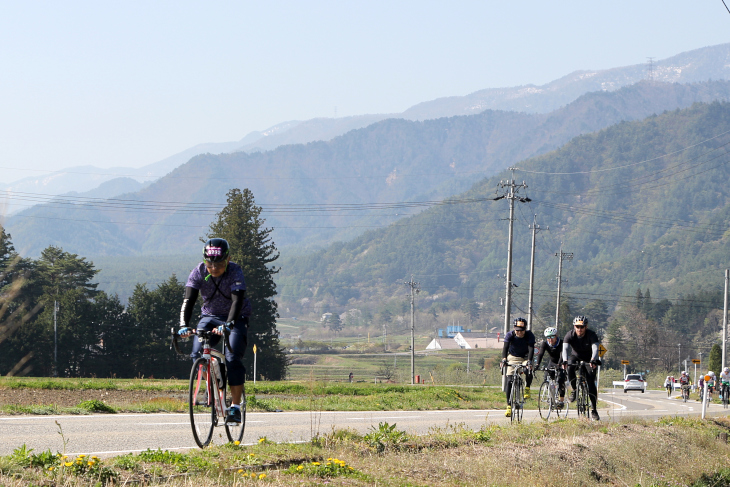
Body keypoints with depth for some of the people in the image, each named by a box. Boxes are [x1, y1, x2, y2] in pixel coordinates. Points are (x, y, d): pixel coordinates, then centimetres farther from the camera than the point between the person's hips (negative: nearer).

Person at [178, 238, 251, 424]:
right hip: (210, 316, 3)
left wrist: (228, 325, -52)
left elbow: (237, 301, -35)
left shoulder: (235, 272, -23)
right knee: (198, 355, -18)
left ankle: (235, 407, -14)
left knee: (233, 359, -20)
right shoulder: (199, 272, -15)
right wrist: (183, 325, -41)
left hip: (236, 318, -3)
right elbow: (189, 300, -24)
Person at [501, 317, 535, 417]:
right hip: (513, 358, 1)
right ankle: (509, 406, -9)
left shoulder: (530, 336, -21)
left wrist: (529, 361, -49)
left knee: (529, 372, -32)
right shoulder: (510, 335, -19)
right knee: (509, 381, -12)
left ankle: (527, 388, -2)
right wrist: (504, 359, -50)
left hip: (525, 358, -1)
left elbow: (531, 349, -32)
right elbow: (505, 347, -31)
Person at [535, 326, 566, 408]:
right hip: (551, 362, 4)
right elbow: (540, 354, -33)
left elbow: (562, 354, -41)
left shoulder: (561, 343, -28)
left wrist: (559, 364, -59)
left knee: (560, 380, -20)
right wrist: (537, 364, -50)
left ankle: (561, 400, -19)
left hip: (561, 362, -4)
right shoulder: (545, 344, -19)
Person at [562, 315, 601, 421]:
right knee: (570, 368, -34)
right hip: (575, 357, 1)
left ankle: (593, 409, -10)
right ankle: (574, 390, -14)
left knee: (591, 382, -16)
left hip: (589, 359, -1)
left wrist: (593, 360, -56)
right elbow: (565, 348, -33)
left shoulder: (591, 335, -22)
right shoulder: (570, 335, -19)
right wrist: (565, 361, -52)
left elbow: (595, 348, -36)